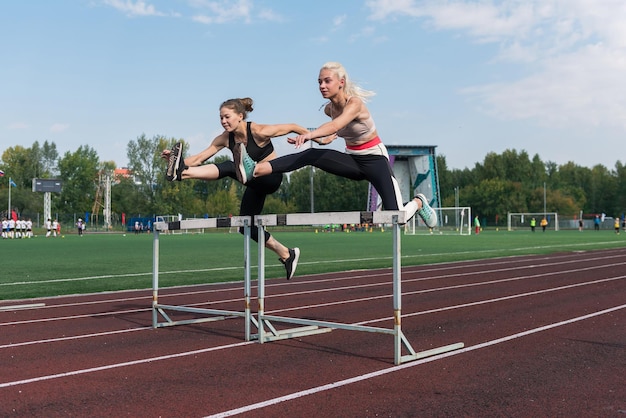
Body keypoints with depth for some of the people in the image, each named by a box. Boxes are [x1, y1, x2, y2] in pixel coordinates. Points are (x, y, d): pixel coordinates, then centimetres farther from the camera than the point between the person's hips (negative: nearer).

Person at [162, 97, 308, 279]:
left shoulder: (258, 132, -20)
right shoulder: (225, 138, -4)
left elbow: (292, 127, -12)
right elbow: (199, 158, -8)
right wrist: (177, 160, -24)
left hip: (271, 178, -8)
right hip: (256, 184, 8)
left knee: (229, 167, -31)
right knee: (246, 226, 9)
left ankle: (182, 173, -50)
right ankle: (287, 255, 22)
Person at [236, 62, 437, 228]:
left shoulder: (354, 104, -24)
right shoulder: (329, 109, -3)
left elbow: (334, 126, -44)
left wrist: (309, 134, -62)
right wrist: (309, 138, -3)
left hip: (374, 159, -5)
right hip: (352, 160, 5)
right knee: (311, 155, -22)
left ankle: (418, 202, 21)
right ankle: (255, 170, -36)